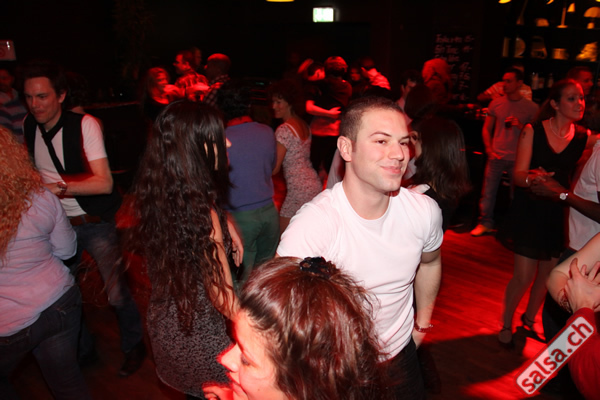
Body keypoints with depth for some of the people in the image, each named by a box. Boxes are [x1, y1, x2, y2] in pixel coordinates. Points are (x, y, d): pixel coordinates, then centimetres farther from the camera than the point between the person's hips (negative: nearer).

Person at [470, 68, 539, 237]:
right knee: (488, 191, 1)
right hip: (496, 156, 2)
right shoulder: (496, 103, 5)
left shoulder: (531, 107, 0)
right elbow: (486, 128, 12)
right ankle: (485, 223, 13)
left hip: (517, 159, -1)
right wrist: (489, 149, 1)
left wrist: (521, 126, -15)